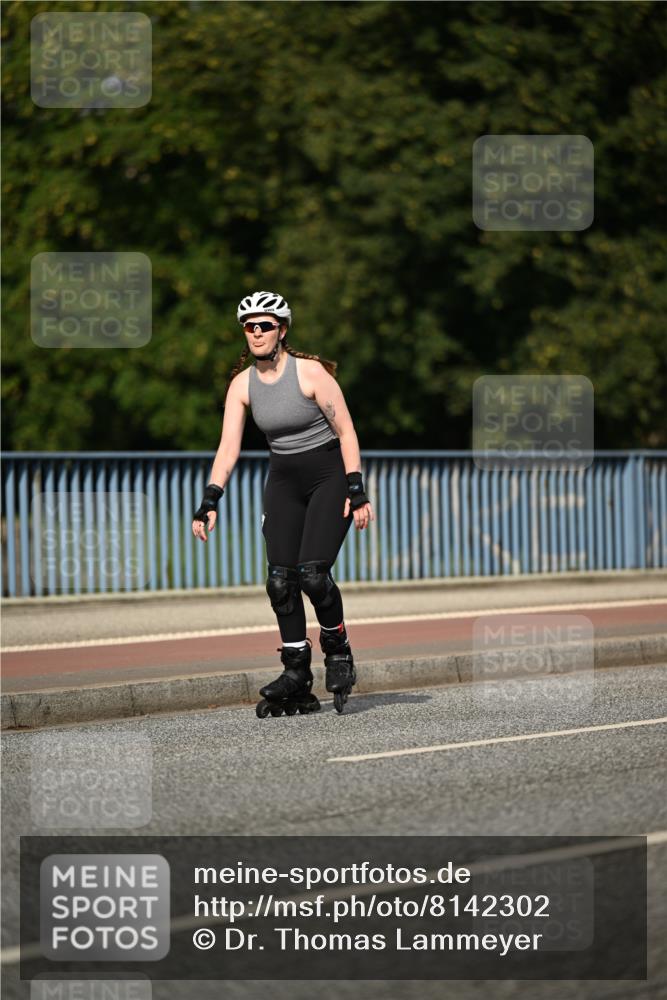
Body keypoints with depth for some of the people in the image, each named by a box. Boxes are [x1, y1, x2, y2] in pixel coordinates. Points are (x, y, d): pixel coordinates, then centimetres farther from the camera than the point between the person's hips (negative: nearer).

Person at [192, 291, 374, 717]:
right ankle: (297, 675, 2)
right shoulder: (242, 384, -2)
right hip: (284, 479, 5)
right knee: (280, 579, -6)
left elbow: (346, 431, -13)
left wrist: (356, 491, -19)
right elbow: (229, 446, -5)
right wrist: (210, 501, -17)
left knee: (312, 573, -18)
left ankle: (338, 651, 7)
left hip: (329, 474, -5)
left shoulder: (310, 372, -15)